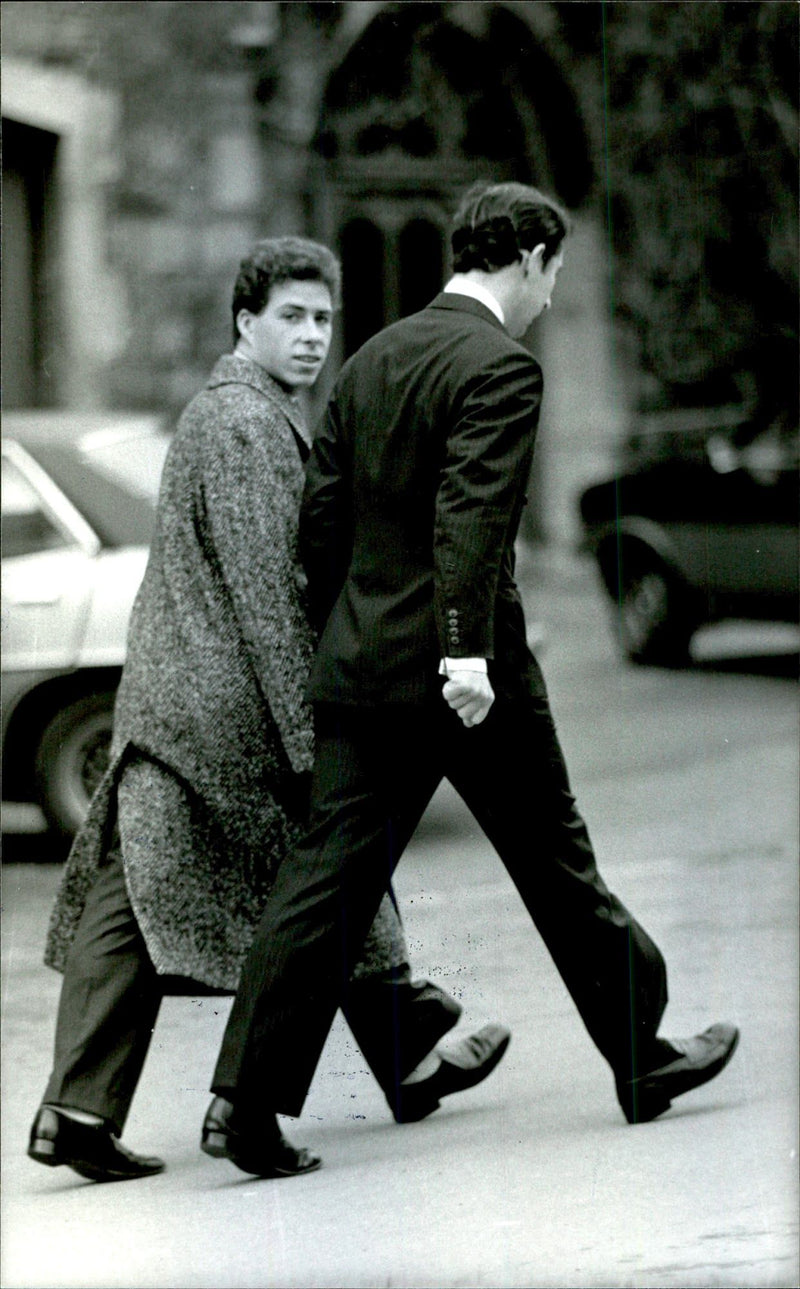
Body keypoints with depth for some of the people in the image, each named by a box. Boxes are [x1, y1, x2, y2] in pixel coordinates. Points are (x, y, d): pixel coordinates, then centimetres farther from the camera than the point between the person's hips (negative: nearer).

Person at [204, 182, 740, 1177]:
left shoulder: (372, 358, 12)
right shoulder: (500, 366, -11)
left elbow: (321, 510, 14)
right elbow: (470, 516, -23)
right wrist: (468, 650, -27)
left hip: (361, 660, 6)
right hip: (463, 674, -6)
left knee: (328, 873, 3)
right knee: (554, 863, 8)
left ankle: (247, 1096, -5)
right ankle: (641, 1059, 23)